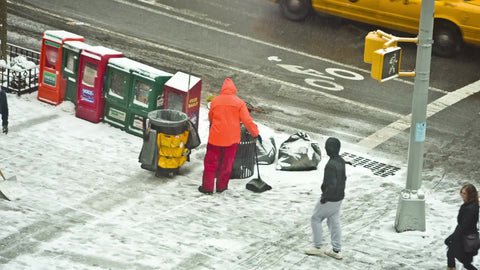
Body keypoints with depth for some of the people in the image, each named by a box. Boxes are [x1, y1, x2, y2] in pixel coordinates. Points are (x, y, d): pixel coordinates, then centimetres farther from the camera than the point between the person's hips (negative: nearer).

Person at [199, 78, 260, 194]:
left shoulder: (215, 101, -2)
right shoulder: (239, 102, -6)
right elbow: (247, 120, -8)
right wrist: (255, 133, 2)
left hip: (216, 136, 0)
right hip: (232, 138, 0)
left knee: (211, 162, 11)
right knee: (227, 163, 14)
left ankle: (207, 187, 12)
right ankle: (222, 186, 21)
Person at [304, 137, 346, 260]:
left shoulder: (331, 165, -29)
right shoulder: (341, 161, 1)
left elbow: (332, 185, -32)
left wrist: (324, 198, -20)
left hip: (330, 199, -8)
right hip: (339, 198, 8)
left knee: (316, 219, 11)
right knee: (334, 222, 15)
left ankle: (318, 247, 18)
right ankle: (337, 251, 20)